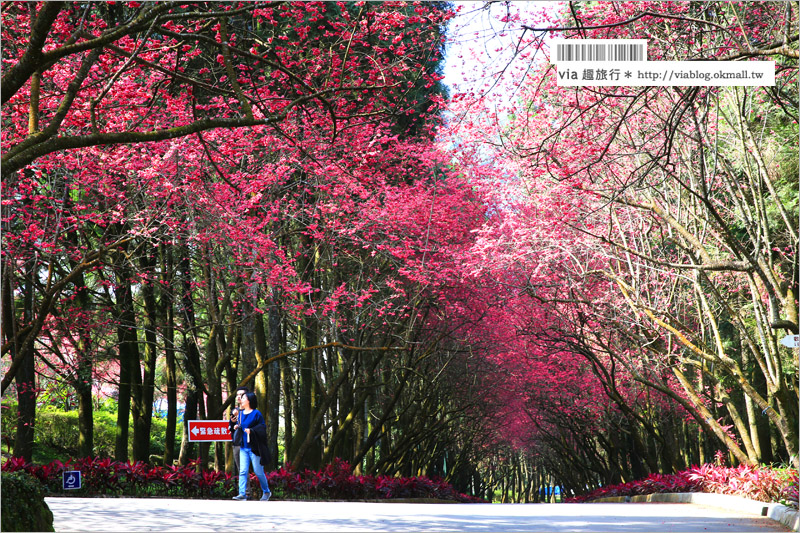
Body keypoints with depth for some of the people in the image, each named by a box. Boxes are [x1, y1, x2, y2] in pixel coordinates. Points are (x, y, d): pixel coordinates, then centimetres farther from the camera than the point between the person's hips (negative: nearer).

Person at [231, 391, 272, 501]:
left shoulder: (256, 413, -8)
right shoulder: (241, 413, 12)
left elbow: (263, 426, -9)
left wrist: (252, 430, -23)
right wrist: (236, 426, 3)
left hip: (254, 447, -6)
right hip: (243, 447, 6)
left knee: (258, 472, 1)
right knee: (243, 471, -4)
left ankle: (266, 492, 19)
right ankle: (242, 493, -8)